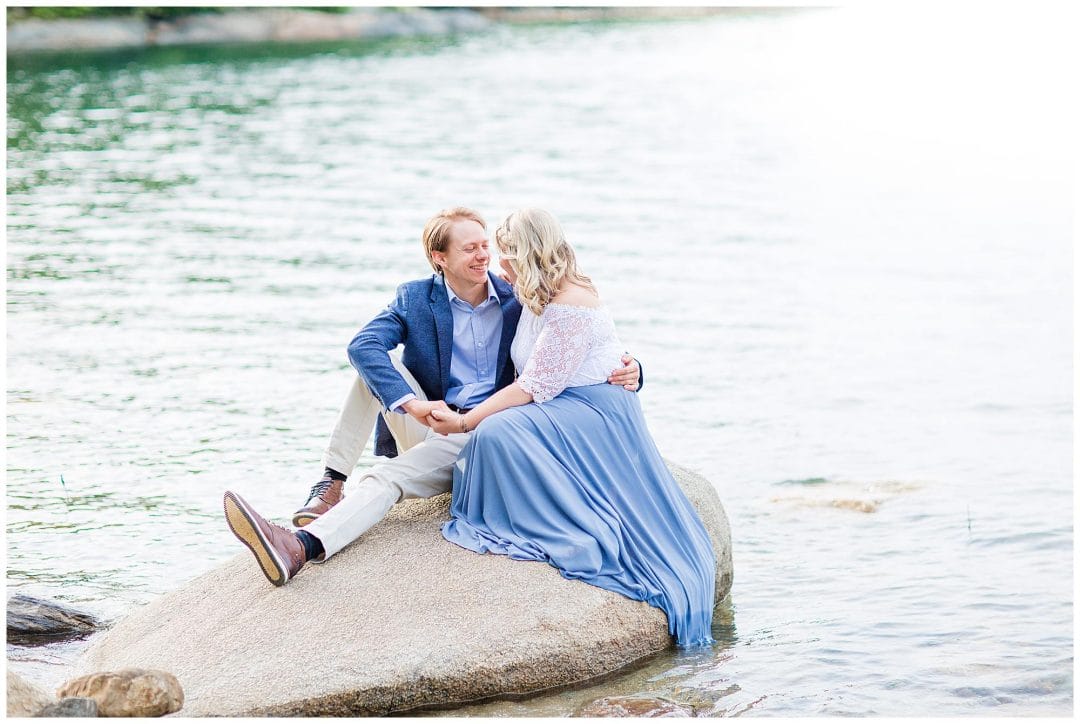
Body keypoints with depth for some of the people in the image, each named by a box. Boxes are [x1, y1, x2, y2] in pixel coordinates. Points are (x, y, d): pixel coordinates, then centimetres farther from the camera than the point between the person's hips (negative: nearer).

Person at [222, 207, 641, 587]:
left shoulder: (518, 300, 2)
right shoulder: (415, 298, 2)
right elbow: (362, 346, -15)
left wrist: (625, 370, -20)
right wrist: (411, 403, -31)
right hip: (427, 426, 3)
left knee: (388, 477, -28)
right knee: (377, 365, -21)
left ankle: (303, 546, -51)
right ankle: (332, 485, -25)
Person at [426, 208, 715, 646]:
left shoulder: (571, 305, -19)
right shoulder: (535, 298, 12)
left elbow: (534, 388, -21)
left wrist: (465, 422, -18)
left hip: (593, 413, -10)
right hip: (557, 411, 10)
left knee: (497, 433, -29)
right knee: (494, 432, -17)